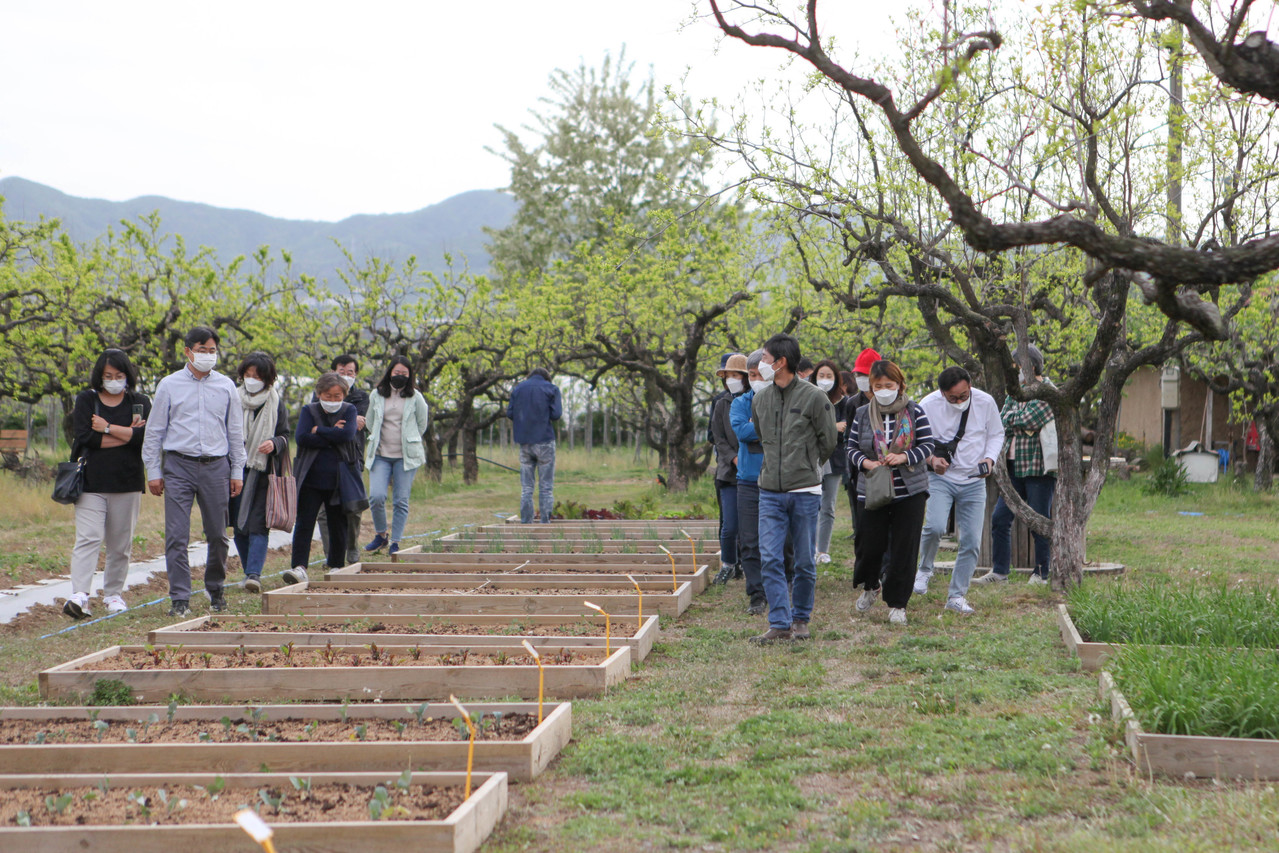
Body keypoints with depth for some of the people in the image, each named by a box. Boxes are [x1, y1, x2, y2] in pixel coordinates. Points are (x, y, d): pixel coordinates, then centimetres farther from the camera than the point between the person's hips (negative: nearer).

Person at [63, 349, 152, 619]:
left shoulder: (139, 403, 9)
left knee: (121, 543, 5)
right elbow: (85, 437, -7)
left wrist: (108, 429, -9)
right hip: (91, 482, -1)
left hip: (127, 482, 1)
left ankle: (113, 594, 17)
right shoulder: (86, 400, 9)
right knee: (88, 538, -13)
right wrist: (126, 434, -6)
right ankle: (79, 595, -22)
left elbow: (146, 437, -8)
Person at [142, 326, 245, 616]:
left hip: (215, 465, 2)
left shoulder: (226, 386, 10)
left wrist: (237, 471, 11)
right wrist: (153, 471, 3)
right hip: (178, 465, -2)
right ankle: (180, 598, -5)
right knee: (177, 536, -8)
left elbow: (235, 431, 15)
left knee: (217, 535, 7)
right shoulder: (169, 386, 5)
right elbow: (154, 431, 8)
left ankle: (215, 589, 25)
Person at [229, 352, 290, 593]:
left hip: (264, 472, -2)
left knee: (258, 525, -10)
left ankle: (254, 574, -16)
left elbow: (285, 435, 8)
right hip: (236, 470, 2)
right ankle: (251, 571, 15)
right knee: (239, 526, 4)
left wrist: (274, 443, -13)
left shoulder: (276, 403, 4)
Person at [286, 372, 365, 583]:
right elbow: (302, 438, -11)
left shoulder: (349, 411, 5)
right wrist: (332, 436, -11)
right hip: (311, 480, 0)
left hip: (339, 481, 0)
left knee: (338, 526, 8)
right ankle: (299, 567, -11)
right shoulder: (308, 411, 6)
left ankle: (336, 567, 19)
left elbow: (347, 434, -15)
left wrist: (318, 431, -9)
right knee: (304, 524, -8)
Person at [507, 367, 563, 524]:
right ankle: (545, 523, -2)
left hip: (524, 442, 3)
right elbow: (556, 414, -8)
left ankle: (526, 523, 2)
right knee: (546, 487, 1)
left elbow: (510, 413, 4)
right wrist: (546, 415, 13)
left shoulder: (517, 389, 10)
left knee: (526, 487, 6)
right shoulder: (551, 389, 1)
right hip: (545, 441, -3)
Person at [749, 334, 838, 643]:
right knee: (770, 559, -6)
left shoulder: (813, 397, -6)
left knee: (804, 562, 5)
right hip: (770, 491, 4)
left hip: (805, 491, -3)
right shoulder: (760, 399, 7)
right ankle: (780, 623, -3)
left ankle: (801, 620, 20)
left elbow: (828, 442, 4)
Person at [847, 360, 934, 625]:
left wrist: (903, 457, -16)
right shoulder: (862, 414, 5)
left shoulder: (914, 412, 1)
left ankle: (897, 603, 10)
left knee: (905, 548, -2)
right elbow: (852, 448, 7)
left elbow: (927, 445, 0)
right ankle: (870, 586, 31)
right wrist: (866, 463, -13)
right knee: (871, 544, -1)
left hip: (909, 492, -1)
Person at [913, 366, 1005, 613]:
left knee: (972, 542, -1)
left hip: (974, 480, 2)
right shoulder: (928, 406, -11)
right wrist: (931, 459, -21)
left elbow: (996, 434, 10)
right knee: (935, 527, -25)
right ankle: (925, 569, 6)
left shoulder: (985, 402, -5)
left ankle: (957, 596, 13)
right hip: (940, 478, -2)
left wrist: (990, 458, -8)